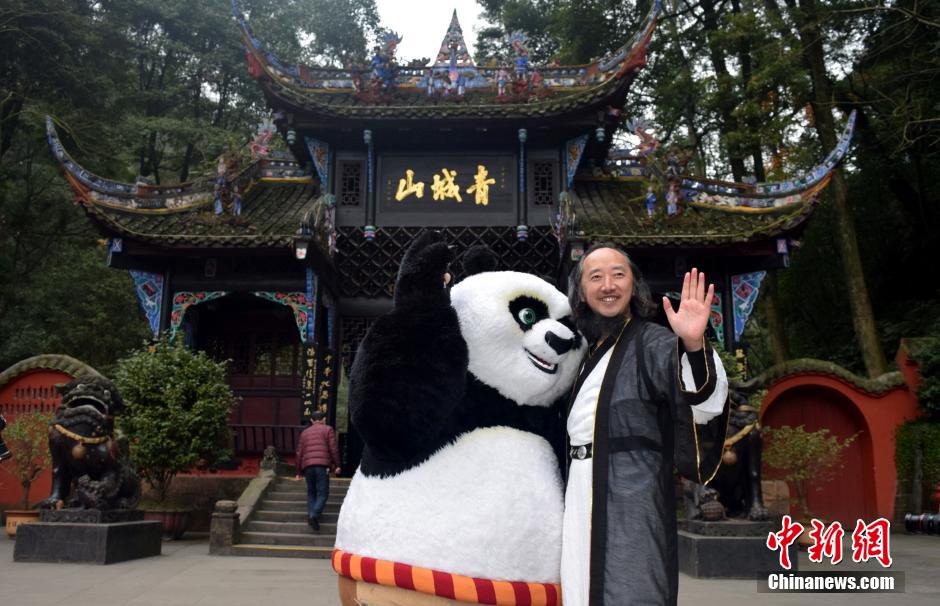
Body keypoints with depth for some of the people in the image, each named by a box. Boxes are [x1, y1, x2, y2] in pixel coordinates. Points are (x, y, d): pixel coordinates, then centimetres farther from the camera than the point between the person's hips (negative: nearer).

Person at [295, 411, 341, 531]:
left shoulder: (304, 432, 21)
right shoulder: (328, 429, 9)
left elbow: (299, 452, 17)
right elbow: (333, 449, -2)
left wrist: (299, 471, 21)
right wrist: (336, 465, 4)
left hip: (307, 466, 4)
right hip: (322, 465, -4)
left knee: (311, 492, 17)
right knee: (323, 493, -2)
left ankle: (311, 514, 5)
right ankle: (315, 514, -21)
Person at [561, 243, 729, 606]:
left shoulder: (653, 344, -9)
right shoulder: (588, 352, 13)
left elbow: (703, 403, -29)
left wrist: (693, 346, -46)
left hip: (630, 506, -7)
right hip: (584, 504, 7)